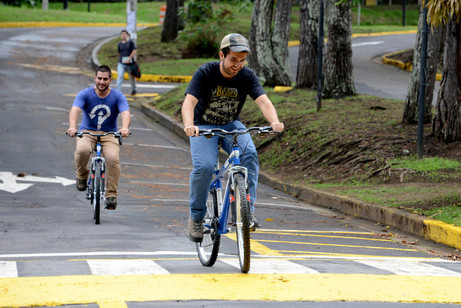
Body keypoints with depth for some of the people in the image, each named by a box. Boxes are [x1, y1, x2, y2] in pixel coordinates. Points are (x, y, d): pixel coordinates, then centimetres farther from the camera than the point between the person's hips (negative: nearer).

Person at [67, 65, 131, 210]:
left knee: (113, 158, -29)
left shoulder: (118, 96, -5)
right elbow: (75, 110, -21)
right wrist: (72, 127, -43)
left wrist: (124, 128, -44)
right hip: (87, 132, 0)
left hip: (109, 134, 0)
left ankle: (111, 195, -17)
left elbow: (126, 113, -21)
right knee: (82, 150, -35)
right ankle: (82, 175, -3)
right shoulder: (85, 94, -6)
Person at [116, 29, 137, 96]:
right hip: (121, 64, 2)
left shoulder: (131, 42, -2)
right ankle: (118, 92, -20)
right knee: (119, 76, -15)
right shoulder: (119, 44, 8)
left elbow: (134, 51, -11)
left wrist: (129, 58, -22)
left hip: (129, 63, -2)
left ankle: (133, 90, 36)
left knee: (132, 78, 12)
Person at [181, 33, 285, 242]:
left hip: (231, 125, 2)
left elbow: (263, 101, -26)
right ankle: (196, 217, -7)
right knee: (203, 167, -27)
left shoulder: (247, 76, -13)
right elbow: (189, 102, -31)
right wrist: (189, 125, -53)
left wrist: (274, 121, -48)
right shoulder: (206, 73, -20)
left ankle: (247, 209, -21)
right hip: (203, 127, -2)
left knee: (249, 154, -28)